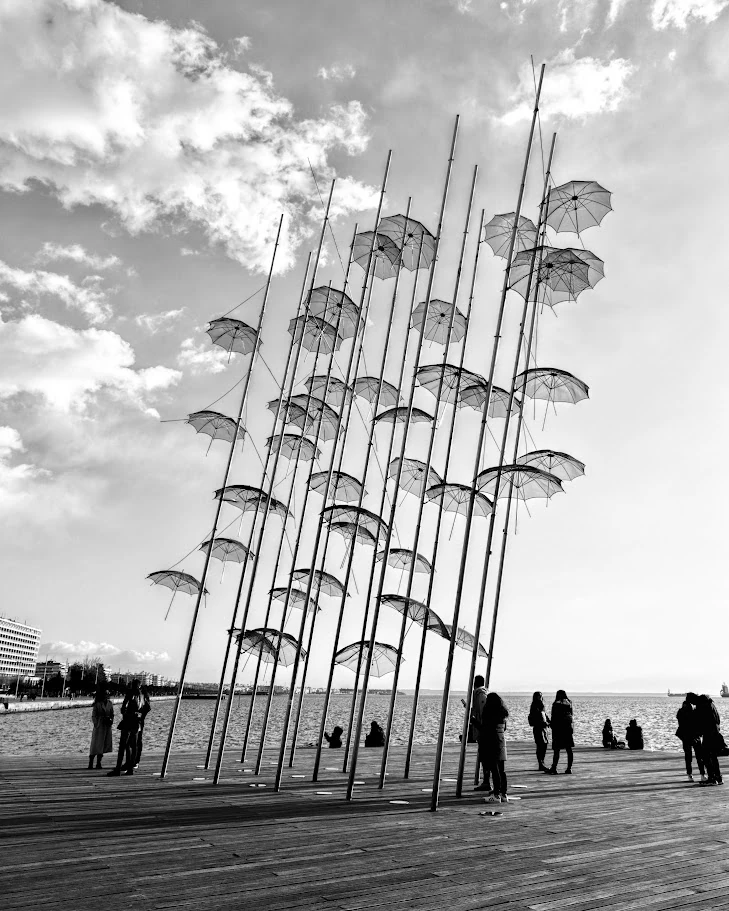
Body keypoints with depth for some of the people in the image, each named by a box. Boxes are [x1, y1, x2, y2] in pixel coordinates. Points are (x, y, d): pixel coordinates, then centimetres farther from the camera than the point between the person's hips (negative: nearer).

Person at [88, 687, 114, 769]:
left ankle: (98, 763, 15)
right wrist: (96, 724, -10)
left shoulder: (110, 703, 6)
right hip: (99, 726, -4)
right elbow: (93, 716, -3)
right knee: (96, 745, -3)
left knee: (104, 745, 7)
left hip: (107, 726, 4)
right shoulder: (97, 704, -6)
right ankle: (90, 763, 5)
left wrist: (111, 720, -4)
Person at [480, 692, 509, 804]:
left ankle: (496, 795, -4)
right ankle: (503, 794, 15)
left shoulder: (488, 712, -11)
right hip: (502, 741, 7)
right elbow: (504, 728, 16)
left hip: (491, 743, -7)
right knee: (502, 770, 11)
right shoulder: (503, 714, 12)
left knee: (494, 770, -5)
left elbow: (484, 728, -12)